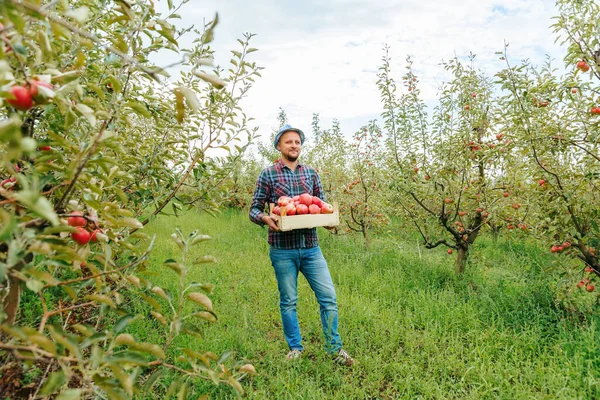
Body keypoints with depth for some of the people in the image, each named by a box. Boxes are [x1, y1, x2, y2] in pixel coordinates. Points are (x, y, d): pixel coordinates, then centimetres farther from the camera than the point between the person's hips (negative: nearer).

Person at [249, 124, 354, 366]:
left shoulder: (311, 173, 9)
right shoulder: (268, 174, -1)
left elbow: (322, 205, 13)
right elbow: (254, 210, -2)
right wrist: (265, 218, -24)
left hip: (311, 247, 3)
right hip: (282, 249, -3)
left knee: (328, 297, 1)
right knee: (288, 301, 9)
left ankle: (334, 349, 17)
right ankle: (295, 348, 27)